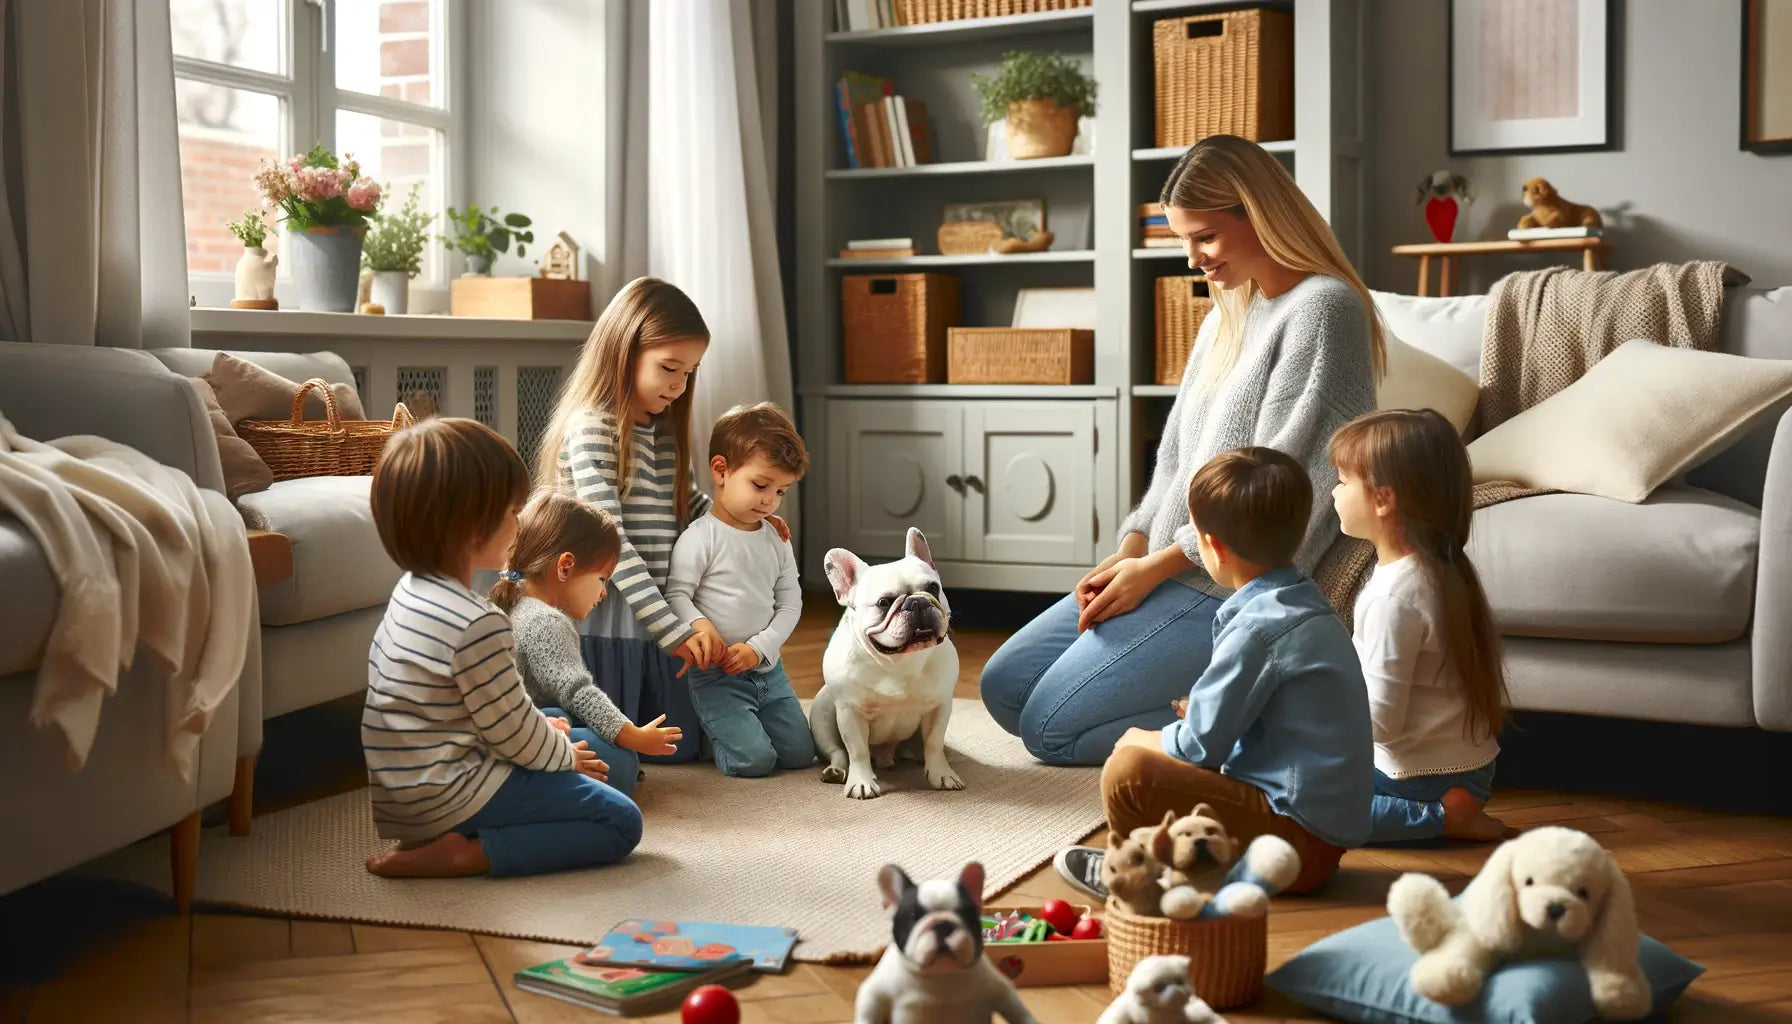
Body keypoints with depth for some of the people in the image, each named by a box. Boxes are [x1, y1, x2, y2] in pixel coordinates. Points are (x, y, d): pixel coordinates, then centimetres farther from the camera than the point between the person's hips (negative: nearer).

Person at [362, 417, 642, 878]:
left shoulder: (413, 592, 7)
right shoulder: (475, 624, -24)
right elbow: (510, 729, -15)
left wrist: (542, 730, 17)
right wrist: (564, 755, 4)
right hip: (449, 798, -10)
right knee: (621, 822, -6)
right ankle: (463, 854, -13)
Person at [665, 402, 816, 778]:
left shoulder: (776, 541, 7)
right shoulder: (699, 538, -12)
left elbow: (790, 602, 5)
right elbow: (676, 595, -13)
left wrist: (758, 648, -9)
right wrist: (699, 625, -33)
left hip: (767, 668, 7)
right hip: (716, 675, -6)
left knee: (801, 753, 6)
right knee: (754, 761, -18)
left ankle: (723, 724, 26)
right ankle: (711, 725, 13)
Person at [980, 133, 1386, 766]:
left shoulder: (1323, 308, -13)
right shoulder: (1228, 315, 16)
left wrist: (1158, 566, -14)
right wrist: (1130, 550, 0)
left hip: (1234, 583, -10)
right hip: (1171, 568, 10)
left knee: (1049, 727, -13)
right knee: (1003, 686, 9)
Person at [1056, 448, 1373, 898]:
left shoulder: (1258, 628, -20)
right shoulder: (1306, 604, 10)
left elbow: (1199, 747, -15)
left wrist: (1139, 741, 2)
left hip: (1300, 836, -10)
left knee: (1127, 772, -16)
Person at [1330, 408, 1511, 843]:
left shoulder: (1394, 598, -26)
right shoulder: (1438, 568, 3)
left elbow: (1379, 721, -24)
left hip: (1426, 776, -9)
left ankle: (1443, 817, -10)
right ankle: (1453, 807, 10)